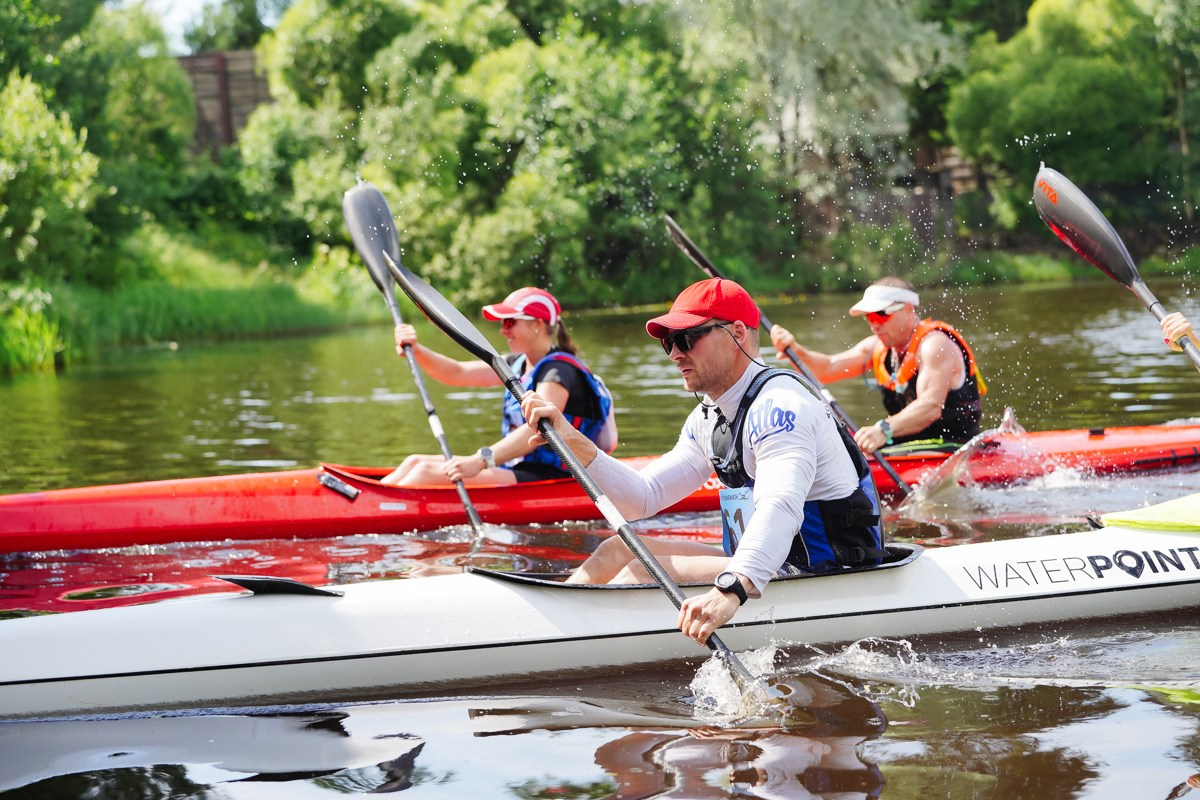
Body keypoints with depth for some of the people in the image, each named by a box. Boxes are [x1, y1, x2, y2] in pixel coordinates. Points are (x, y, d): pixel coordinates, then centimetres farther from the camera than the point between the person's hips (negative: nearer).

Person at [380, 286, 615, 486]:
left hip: (545, 477, -10)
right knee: (416, 462, 3)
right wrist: (416, 351, -6)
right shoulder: (519, 364, 15)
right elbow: (457, 373, 11)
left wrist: (481, 461, -41)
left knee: (429, 472, -21)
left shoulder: (559, 371, -15)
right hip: (515, 468, 10)